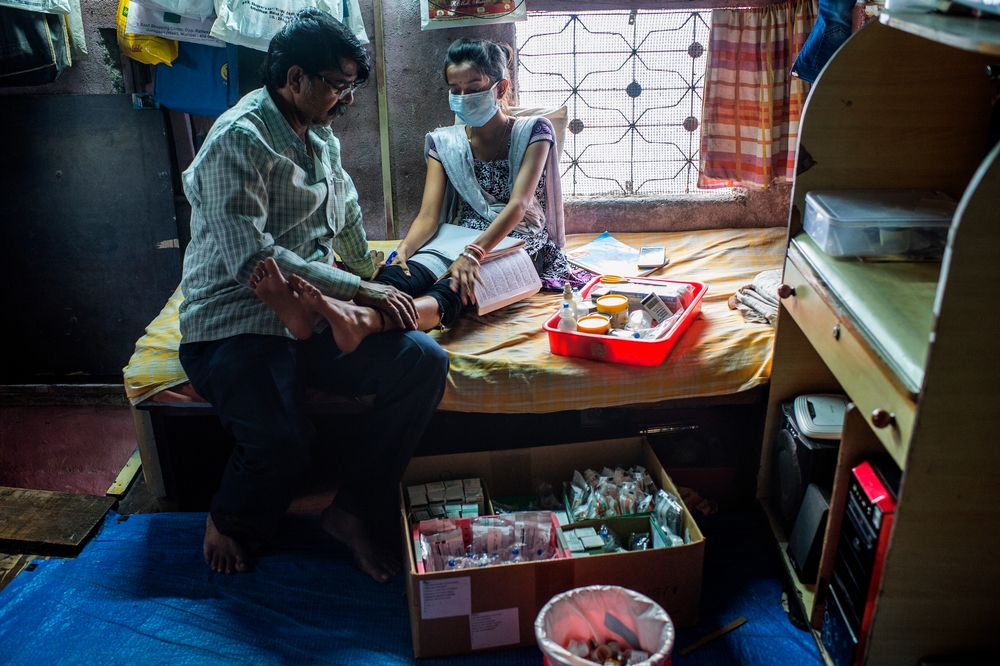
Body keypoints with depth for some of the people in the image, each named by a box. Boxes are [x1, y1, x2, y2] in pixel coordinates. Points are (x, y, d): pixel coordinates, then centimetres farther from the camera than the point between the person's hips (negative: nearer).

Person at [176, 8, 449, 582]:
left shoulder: (322, 137, 15)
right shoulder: (239, 140, -12)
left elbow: (348, 217, 31)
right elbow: (251, 260, -23)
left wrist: (375, 290, 25)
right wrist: (359, 290, -20)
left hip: (313, 316, 7)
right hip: (235, 325, -7)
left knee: (425, 361, -17)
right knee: (284, 444, -32)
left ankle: (356, 511, -3)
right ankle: (230, 525, 6)